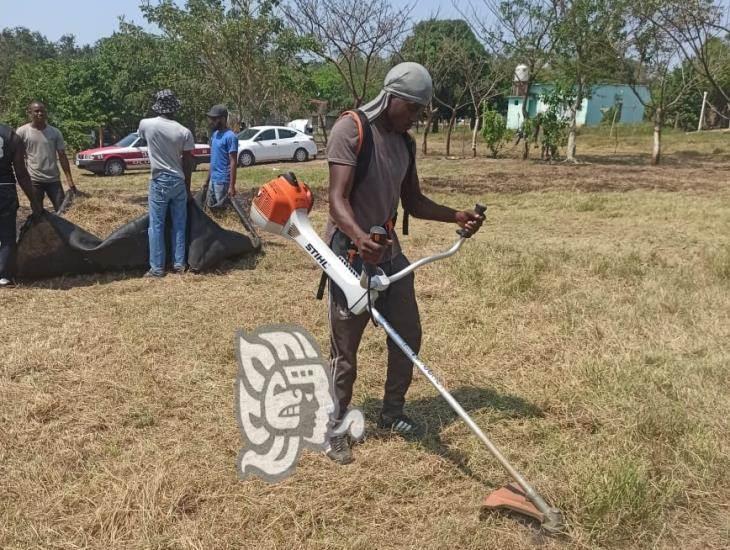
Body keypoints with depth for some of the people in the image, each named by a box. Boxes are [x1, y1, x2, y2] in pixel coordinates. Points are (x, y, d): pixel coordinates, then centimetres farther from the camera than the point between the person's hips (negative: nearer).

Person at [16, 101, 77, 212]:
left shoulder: (55, 132, 3)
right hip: (34, 179, -2)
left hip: (53, 179, 2)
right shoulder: (22, 132, -3)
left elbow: (62, 156, 4)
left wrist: (69, 180, -2)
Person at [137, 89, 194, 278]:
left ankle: (157, 268, 4)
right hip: (179, 181, 2)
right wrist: (188, 187, 10)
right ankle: (179, 264, 15)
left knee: (156, 226, 3)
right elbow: (187, 163, -1)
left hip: (159, 182, -2)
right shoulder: (184, 132, -7)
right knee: (179, 225, 10)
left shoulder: (146, 124, -8)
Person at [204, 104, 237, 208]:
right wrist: (208, 178, 18)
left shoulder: (230, 137, -15)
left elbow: (233, 162, -17)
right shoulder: (214, 134, 12)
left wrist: (232, 186, -19)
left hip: (222, 181, -9)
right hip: (213, 180, 9)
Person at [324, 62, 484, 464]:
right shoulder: (351, 130, -16)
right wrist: (360, 237, -45)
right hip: (351, 256, -8)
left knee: (408, 334, 14)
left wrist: (457, 216, 1)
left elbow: (413, 202, 16)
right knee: (344, 349, 2)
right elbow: (337, 200, -26)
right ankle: (335, 429, 20)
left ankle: (391, 413, 33)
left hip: (389, 253, 8)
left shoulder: (405, 142, 9)